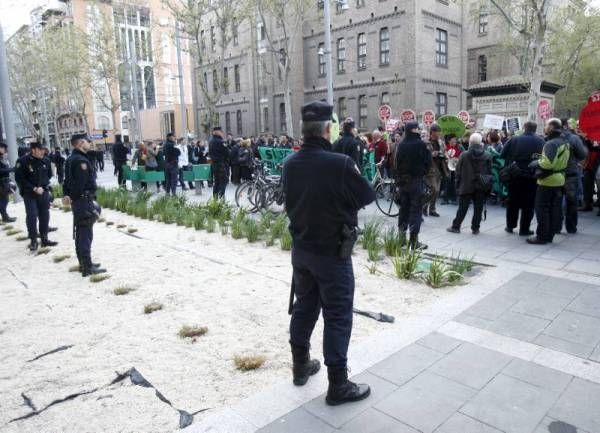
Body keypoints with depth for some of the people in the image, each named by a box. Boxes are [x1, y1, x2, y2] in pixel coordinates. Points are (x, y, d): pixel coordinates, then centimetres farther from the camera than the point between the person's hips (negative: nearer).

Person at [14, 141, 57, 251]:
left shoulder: (46, 161, 0)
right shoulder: (22, 161, -13)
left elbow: (49, 175, 15)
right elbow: (19, 178, -12)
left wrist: (43, 186, 4)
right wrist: (34, 188, -17)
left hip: (44, 192, 4)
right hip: (29, 194, -4)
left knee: (45, 215, 7)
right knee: (32, 216, -7)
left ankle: (44, 239, 18)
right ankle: (33, 241, 3)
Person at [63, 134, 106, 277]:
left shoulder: (71, 159, 15)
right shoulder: (81, 160, -18)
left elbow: (67, 180, 16)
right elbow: (80, 183, -22)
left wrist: (67, 194, 10)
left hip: (77, 200, 10)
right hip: (84, 200, -10)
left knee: (81, 233, 16)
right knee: (86, 233, -6)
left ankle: (84, 263, 27)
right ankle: (87, 267, -2)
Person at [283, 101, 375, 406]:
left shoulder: (290, 163, -3)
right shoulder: (340, 163, -22)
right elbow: (368, 196, -9)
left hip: (301, 248, 7)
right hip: (332, 252, -6)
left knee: (304, 306, 20)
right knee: (338, 316, 5)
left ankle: (301, 366, 37)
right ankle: (338, 385, 16)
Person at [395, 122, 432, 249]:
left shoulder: (401, 145, 2)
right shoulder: (420, 144, -12)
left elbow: (397, 163, 5)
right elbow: (428, 162, -7)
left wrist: (398, 181, 10)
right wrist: (423, 173, 11)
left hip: (402, 180, 5)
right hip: (416, 180, -5)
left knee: (404, 209, 15)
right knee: (416, 210, -2)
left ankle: (401, 237, 20)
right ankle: (414, 241, -4)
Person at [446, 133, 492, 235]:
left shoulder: (464, 155, -7)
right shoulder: (487, 156, -2)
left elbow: (458, 171, -4)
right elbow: (489, 172, 1)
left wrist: (458, 185, 4)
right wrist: (488, 187, 8)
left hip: (467, 186, -1)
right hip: (481, 187, 1)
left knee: (462, 208, 6)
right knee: (478, 208, 8)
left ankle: (455, 226, 11)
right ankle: (475, 228, 12)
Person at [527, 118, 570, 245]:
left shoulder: (551, 143, -18)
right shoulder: (564, 142, 12)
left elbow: (547, 163, -28)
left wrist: (535, 163, -10)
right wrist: (540, 160, 8)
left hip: (548, 180, -9)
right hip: (559, 179, 9)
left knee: (542, 209, -1)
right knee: (554, 209, 12)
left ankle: (542, 237, 3)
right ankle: (550, 235, 20)